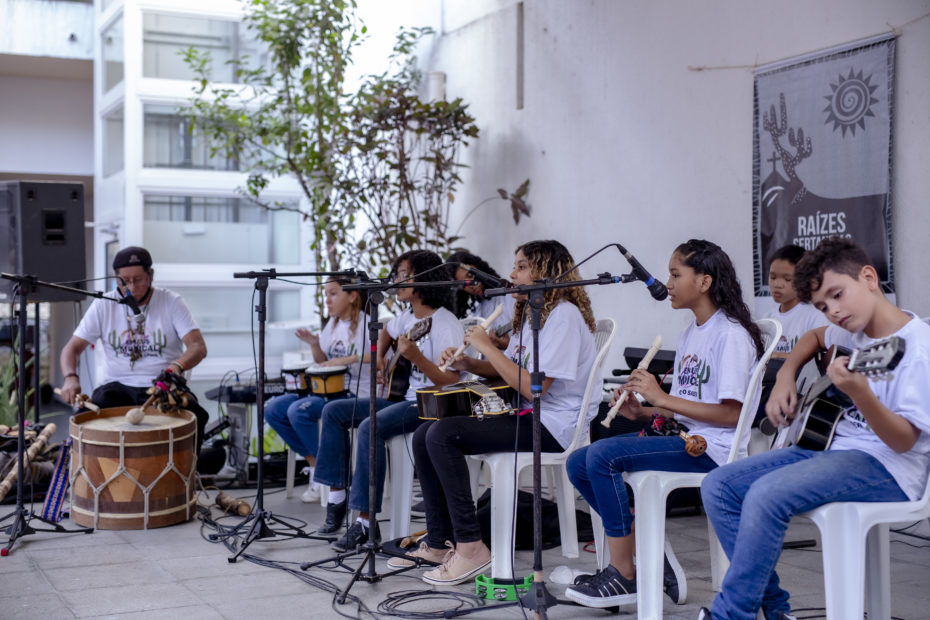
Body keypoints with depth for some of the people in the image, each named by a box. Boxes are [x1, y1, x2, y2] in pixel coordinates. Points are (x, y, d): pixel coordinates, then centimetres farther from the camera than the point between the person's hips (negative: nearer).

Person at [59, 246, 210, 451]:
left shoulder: (171, 302, -1)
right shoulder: (103, 306, 4)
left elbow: (198, 347, -10)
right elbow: (72, 348, 4)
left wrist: (177, 366, -34)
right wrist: (71, 377, -19)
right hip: (118, 386, 1)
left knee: (193, 415, -32)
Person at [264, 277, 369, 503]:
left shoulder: (366, 324, -10)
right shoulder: (332, 324, 15)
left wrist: (347, 359, -28)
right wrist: (315, 345, 2)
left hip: (356, 394, -9)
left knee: (299, 410, -28)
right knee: (272, 409, -5)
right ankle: (313, 460, 4)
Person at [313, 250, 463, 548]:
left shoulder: (445, 323, -17)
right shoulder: (407, 317, 10)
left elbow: (452, 382, -23)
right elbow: (386, 331, 36)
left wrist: (416, 357, -33)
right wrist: (379, 359, 18)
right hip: (401, 395, 10)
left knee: (370, 427, -33)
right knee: (334, 411, 4)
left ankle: (366, 520, -28)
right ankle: (338, 496, 4)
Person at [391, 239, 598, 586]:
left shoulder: (564, 315, -15)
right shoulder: (530, 313, 17)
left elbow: (533, 388, -23)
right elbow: (511, 371, 20)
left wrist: (487, 347, -16)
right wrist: (469, 365, 3)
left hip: (553, 425, -10)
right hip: (524, 415, 10)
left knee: (442, 435, -23)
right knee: (424, 436, 0)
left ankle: (470, 548, -18)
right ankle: (438, 542, 5)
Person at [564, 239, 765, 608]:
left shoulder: (731, 334, -10)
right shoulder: (689, 335, 17)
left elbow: (731, 414, -18)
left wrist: (662, 398, -18)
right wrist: (641, 411, 1)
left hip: (712, 449, -10)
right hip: (682, 439, 10)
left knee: (602, 455, -25)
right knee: (578, 464, -1)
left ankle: (624, 575, -13)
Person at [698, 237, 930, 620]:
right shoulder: (855, 333, 10)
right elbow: (815, 337, 35)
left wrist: (859, 393, -37)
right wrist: (786, 377, 17)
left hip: (886, 467, -9)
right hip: (830, 444, 9)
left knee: (767, 493, -32)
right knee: (718, 486, -3)